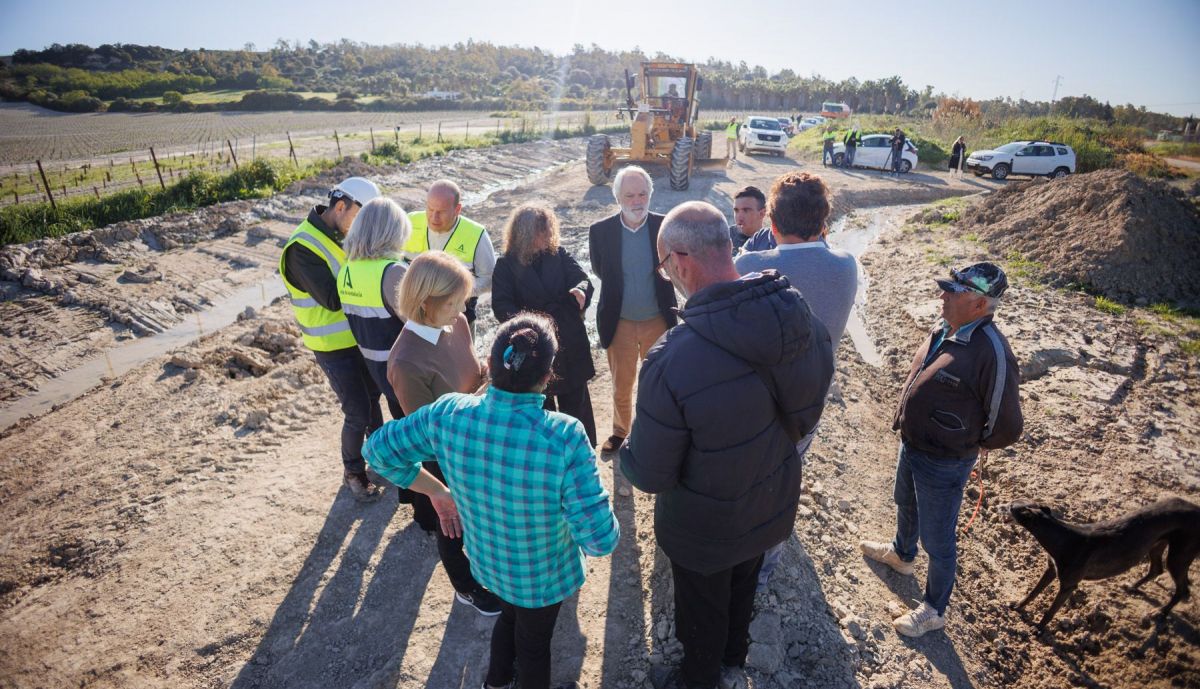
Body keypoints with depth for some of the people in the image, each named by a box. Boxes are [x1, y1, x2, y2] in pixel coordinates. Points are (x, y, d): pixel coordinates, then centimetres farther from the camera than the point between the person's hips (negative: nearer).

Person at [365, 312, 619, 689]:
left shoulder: (448, 414, -26)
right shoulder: (564, 437, -38)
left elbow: (378, 451, -10)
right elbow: (600, 540, -33)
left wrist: (438, 490, -1)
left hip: (487, 562, 4)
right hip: (542, 575, -4)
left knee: (510, 615, 38)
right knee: (534, 643, 29)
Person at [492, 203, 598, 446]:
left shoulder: (560, 255, 1)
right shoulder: (506, 265, -5)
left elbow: (582, 278, -10)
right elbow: (501, 304, -11)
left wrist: (581, 290, -34)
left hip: (570, 343, 2)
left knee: (576, 400, 13)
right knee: (540, 402, 16)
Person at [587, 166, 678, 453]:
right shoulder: (600, 231, -9)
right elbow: (600, 271, 4)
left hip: (658, 321, 0)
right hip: (620, 323, 1)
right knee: (621, 384, 18)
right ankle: (620, 431, 43)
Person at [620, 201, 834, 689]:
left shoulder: (672, 362, -39)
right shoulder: (803, 318, -19)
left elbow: (650, 476, -26)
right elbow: (806, 415, -2)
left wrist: (625, 452, -5)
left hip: (705, 531, -6)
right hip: (774, 508, 6)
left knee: (702, 613, 25)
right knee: (743, 590, 33)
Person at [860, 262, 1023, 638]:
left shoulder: (992, 353, -30)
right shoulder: (945, 331, -5)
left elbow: (1006, 428, -23)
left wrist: (969, 444, -7)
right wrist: (905, 418, 9)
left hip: (942, 464, -8)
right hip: (911, 446, 9)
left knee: (937, 540, 12)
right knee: (906, 507, 32)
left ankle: (934, 610, 34)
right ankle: (901, 553, 61)